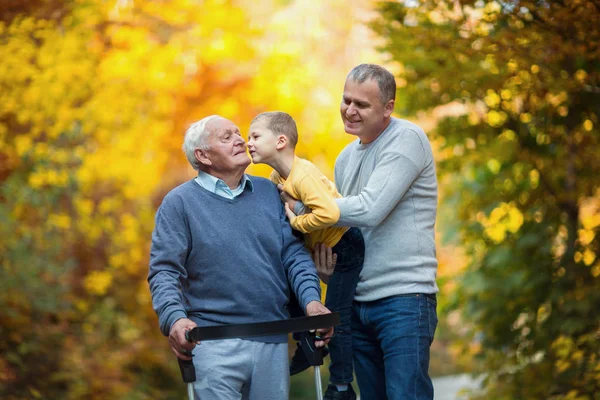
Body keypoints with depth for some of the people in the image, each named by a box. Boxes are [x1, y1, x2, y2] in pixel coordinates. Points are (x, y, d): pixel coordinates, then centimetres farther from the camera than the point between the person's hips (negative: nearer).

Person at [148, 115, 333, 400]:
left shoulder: (268, 192, 13)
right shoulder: (179, 202, 2)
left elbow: (293, 254, 10)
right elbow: (164, 271, -4)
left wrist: (311, 299, -8)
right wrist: (174, 318, -22)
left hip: (273, 343, 4)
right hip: (214, 344, -4)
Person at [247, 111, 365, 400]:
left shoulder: (302, 176, -28)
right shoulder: (277, 177, 1)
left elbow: (329, 213, -41)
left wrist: (295, 222, -27)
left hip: (344, 246, -10)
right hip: (320, 247, 10)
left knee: (336, 317, -6)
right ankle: (308, 351, 34)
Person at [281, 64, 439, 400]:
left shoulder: (407, 139, -9)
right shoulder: (346, 158, 16)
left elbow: (369, 210, -19)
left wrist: (300, 207, -8)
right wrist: (327, 242, -2)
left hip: (404, 298, -8)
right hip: (358, 302, 8)